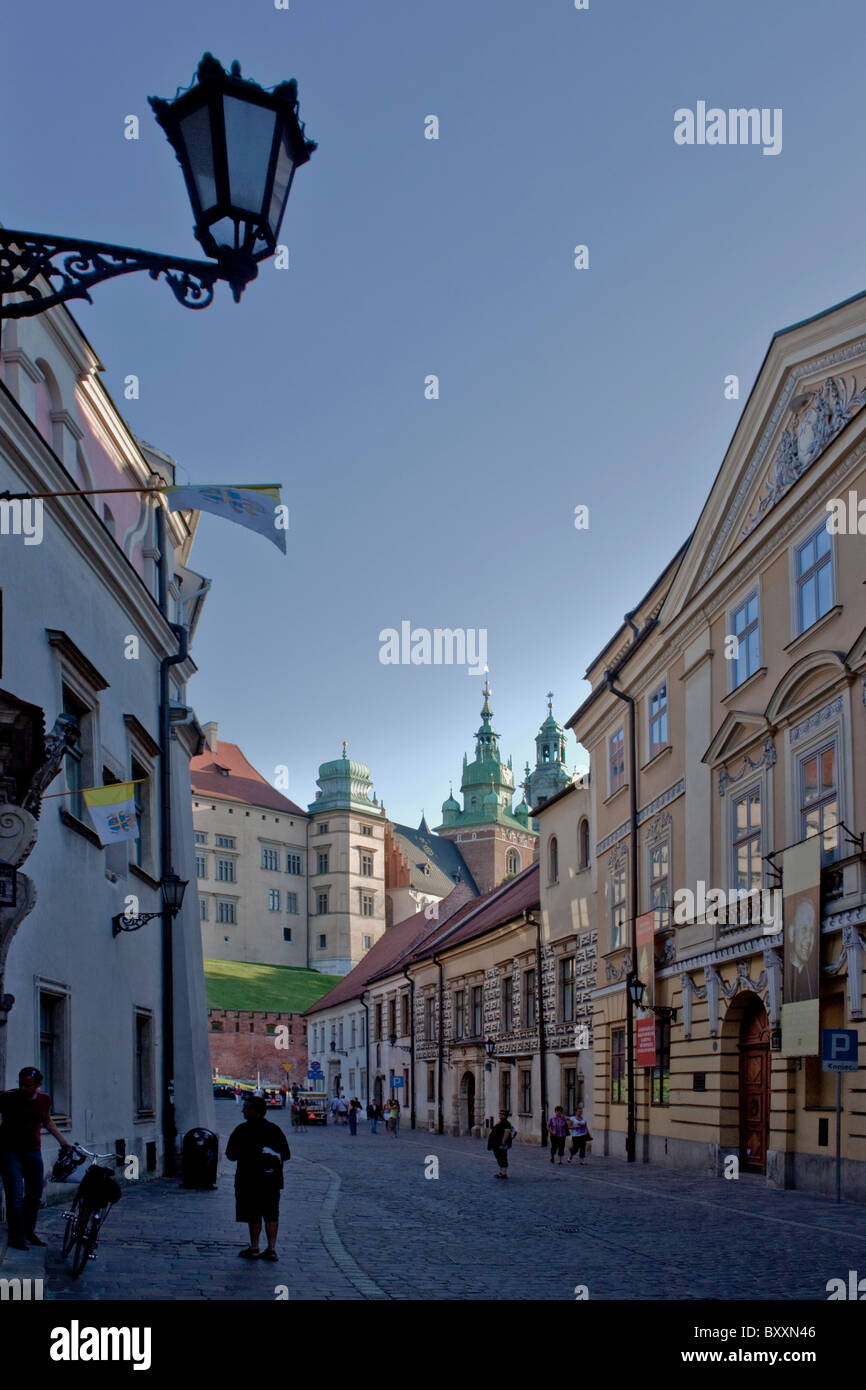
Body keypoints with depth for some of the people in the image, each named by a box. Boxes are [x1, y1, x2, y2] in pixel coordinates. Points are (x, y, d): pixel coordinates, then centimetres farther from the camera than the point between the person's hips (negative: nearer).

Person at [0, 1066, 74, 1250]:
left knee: (34, 1196, 10)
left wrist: (62, 1140, 17)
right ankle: (17, 1237, 1)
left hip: (33, 1151, 5)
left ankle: (28, 1232, 25)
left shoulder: (44, 1100, 0)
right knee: (15, 1196, -10)